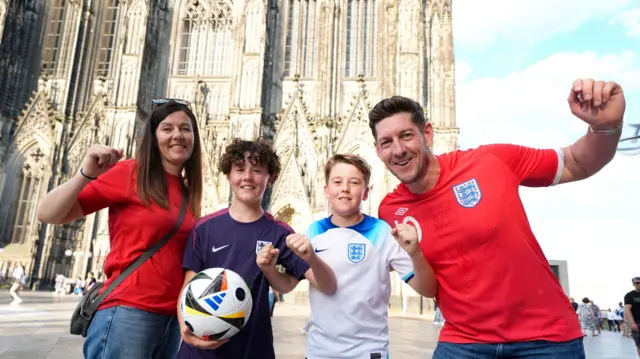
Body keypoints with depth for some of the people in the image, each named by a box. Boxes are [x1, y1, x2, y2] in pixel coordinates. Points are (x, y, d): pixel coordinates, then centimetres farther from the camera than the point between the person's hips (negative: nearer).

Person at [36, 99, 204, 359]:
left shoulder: (188, 193, 11)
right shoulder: (129, 172, -6)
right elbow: (48, 215, -9)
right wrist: (87, 173, -22)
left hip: (173, 318, 7)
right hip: (128, 313, -6)